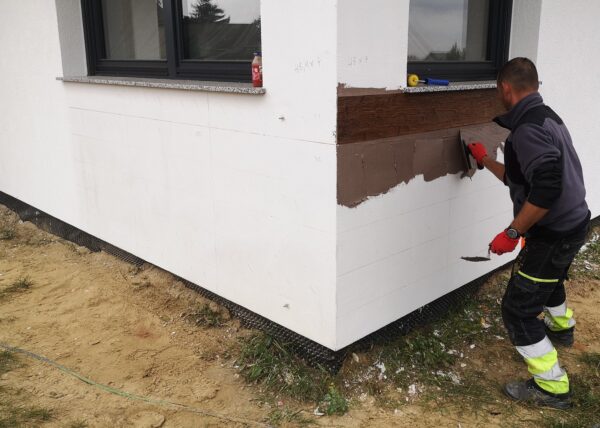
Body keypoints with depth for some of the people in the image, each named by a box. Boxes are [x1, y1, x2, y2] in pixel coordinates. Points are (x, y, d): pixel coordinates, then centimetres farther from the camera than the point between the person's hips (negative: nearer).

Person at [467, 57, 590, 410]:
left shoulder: (528, 129, -23)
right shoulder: (545, 117, 11)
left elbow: (546, 190, -33)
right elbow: (523, 179, 19)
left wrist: (513, 233, -25)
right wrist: (485, 160, 27)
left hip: (555, 232, -10)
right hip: (573, 223, 10)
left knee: (518, 309, -2)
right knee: (547, 276, 36)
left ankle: (553, 389, 8)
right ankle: (561, 328, 63)